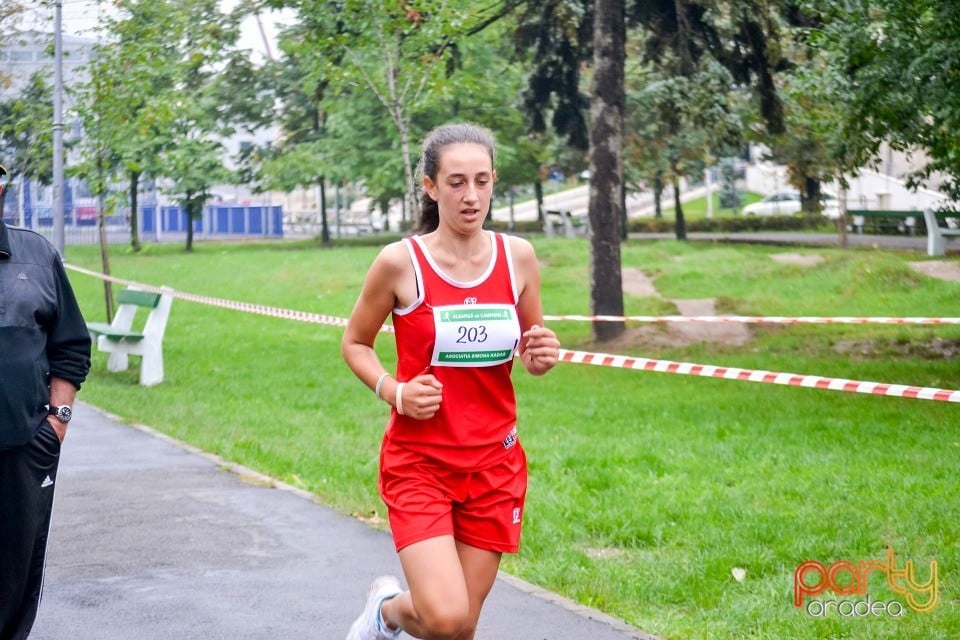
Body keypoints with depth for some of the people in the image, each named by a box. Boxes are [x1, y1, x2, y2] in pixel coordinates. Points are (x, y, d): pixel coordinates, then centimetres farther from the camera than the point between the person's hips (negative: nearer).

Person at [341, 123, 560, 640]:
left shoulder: (517, 256, 0)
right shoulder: (400, 262, -9)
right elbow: (355, 344, 4)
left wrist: (542, 357, -10)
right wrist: (394, 391, -14)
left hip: (495, 463, 3)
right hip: (419, 461, -3)